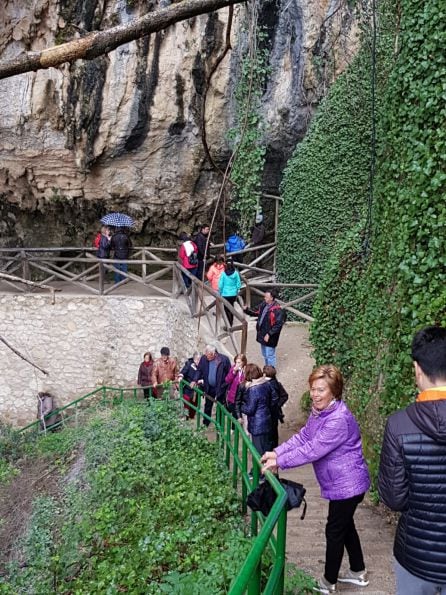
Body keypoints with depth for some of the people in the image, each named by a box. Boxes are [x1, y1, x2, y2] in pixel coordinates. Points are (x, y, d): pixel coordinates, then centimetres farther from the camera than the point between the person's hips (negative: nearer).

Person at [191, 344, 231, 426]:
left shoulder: (224, 359, -19)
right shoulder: (204, 358, -8)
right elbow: (199, 370, 3)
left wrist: (226, 387, -15)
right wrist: (195, 380, -11)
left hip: (220, 388, -4)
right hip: (209, 387, 4)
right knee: (207, 406, 18)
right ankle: (205, 424, 33)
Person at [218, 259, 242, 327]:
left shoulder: (223, 274, -15)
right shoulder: (236, 273, -8)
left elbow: (220, 285, -9)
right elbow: (238, 283, -1)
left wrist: (220, 293, 5)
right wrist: (237, 292, 15)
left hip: (225, 294, -3)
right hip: (233, 294, 3)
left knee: (227, 309, 3)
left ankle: (229, 325, -1)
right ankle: (230, 323, 32)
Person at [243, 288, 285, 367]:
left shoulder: (277, 310, -23)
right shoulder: (264, 305, 2)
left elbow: (278, 325, -23)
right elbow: (256, 312, 15)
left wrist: (269, 334, -23)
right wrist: (247, 309, -2)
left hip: (269, 337, -9)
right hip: (262, 335, 9)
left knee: (270, 355, 2)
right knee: (265, 355, 23)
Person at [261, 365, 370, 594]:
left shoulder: (339, 420, -30)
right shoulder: (319, 411, 2)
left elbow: (312, 450, -31)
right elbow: (302, 437, 3)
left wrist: (279, 462, -26)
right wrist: (276, 452, -10)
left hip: (347, 485, -10)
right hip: (341, 483, 10)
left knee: (335, 531, 5)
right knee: (345, 525, 22)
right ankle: (358, 573, 40)